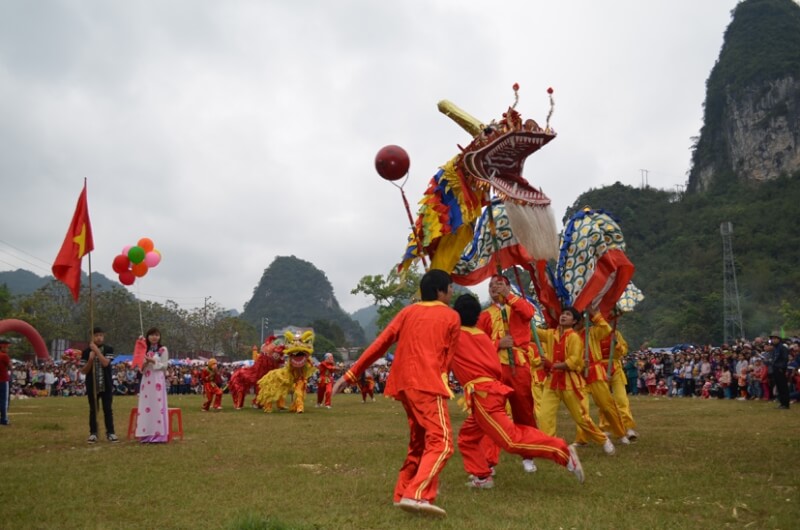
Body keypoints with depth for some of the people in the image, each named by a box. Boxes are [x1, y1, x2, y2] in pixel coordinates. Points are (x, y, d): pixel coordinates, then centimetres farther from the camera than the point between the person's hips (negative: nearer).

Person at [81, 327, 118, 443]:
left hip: (106, 385, -1)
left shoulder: (108, 349, -1)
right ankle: (93, 433, 15)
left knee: (108, 409, 4)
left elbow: (105, 363, -18)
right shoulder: (87, 351, 0)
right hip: (92, 385, 1)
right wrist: (90, 359, -15)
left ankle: (110, 432, 10)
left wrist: (96, 350, -17)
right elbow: (83, 371, -1)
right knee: (93, 410, 7)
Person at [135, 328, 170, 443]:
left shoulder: (163, 350, 1)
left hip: (158, 381, -4)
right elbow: (141, 368, 13)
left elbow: (164, 365, -4)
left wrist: (153, 361, -14)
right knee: (145, 406, 2)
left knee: (157, 406, -7)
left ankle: (158, 434, -6)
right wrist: (145, 362, -7)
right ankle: (147, 434, 6)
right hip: (146, 381, 5)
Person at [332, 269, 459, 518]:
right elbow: (448, 358, 10)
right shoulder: (451, 317, 4)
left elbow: (380, 344, 8)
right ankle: (416, 495, -27)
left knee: (419, 441, 20)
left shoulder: (407, 312, 14)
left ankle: (403, 493, 23)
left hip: (405, 383, 6)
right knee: (441, 442, -10)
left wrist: (351, 374, 8)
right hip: (428, 385, -6)